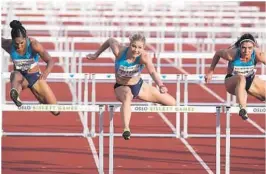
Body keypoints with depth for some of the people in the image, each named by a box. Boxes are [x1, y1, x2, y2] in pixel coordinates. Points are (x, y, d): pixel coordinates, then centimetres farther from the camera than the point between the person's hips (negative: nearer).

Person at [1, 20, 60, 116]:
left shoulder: (33, 44, -26)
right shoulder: (9, 45, -19)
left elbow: (50, 61, -36)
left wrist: (45, 73, -54)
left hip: (35, 77, 0)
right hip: (21, 77, 0)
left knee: (55, 111, 1)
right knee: (16, 75, -41)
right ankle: (15, 94, -73)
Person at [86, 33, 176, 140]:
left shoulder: (144, 57, -28)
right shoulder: (119, 51, -26)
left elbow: (152, 72, -46)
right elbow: (110, 40, -4)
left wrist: (161, 86, -65)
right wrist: (96, 55, 4)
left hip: (139, 86, 3)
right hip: (122, 87, -3)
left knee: (172, 103, 6)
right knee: (127, 96, -43)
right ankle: (126, 128, -57)